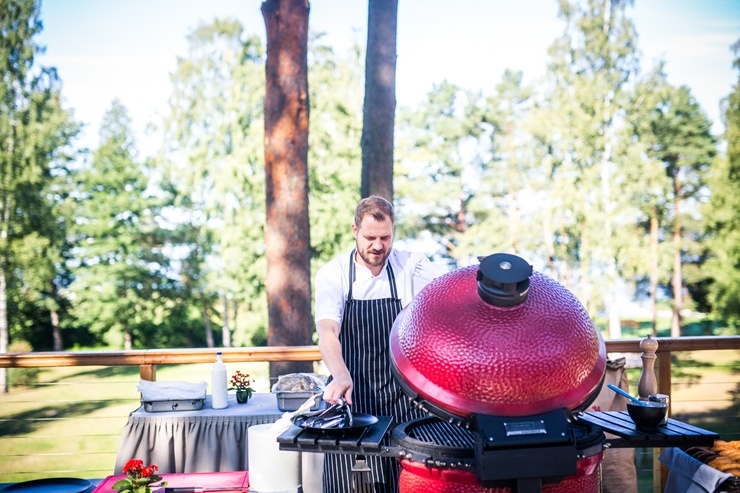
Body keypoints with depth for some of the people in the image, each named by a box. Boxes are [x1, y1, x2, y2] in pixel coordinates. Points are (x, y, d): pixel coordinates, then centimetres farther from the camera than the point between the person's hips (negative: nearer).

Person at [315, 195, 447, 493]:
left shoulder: (412, 267, -1)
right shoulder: (332, 275, -4)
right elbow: (327, 330, -18)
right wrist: (341, 375, -35)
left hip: (402, 399, 1)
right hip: (352, 394, -1)